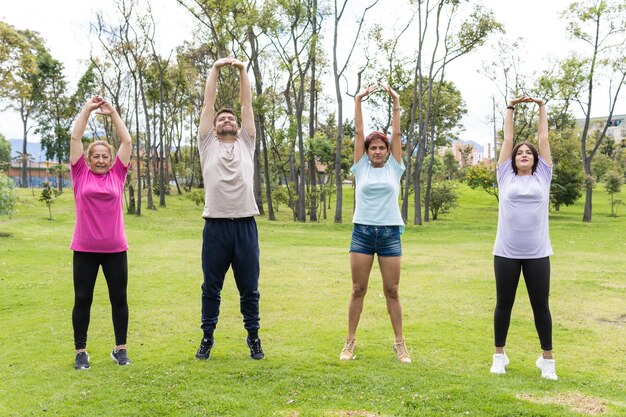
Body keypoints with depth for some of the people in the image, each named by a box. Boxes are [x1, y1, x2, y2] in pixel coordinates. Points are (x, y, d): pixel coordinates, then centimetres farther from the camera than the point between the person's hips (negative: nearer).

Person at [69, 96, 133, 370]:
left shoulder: (117, 174, 6)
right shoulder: (80, 174, 3)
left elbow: (126, 141, 6)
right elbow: (75, 137, 2)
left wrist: (113, 113, 7)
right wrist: (87, 109, 4)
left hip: (115, 249, 1)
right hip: (84, 249, -1)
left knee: (119, 298, 7)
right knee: (82, 299, 6)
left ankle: (120, 349, 20)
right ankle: (80, 352, 18)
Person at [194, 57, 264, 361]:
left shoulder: (246, 144, 15)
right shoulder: (207, 144, 12)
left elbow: (247, 105, 11)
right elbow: (207, 104, 8)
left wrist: (242, 70, 9)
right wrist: (215, 69, 6)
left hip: (245, 225, 1)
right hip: (216, 225, -1)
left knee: (249, 288, 8)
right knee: (211, 288, 9)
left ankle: (253, 337, 21)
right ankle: (207, 337, 22)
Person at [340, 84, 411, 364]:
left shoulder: (394, 167, 7)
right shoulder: (361, 167, 6)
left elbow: (396, 134, 1)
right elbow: (358, 132, 3)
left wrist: (396, 103, -3)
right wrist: (358, 101, -1)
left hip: (390, 233, 0)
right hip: (362, 232, 0)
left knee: (392, 290, 4)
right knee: (358, 290, 4)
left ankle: (400, 343, 13)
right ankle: (350, 341, 14)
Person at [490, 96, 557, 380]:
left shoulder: (543, 176, 9)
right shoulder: (505, 176, 7)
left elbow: (544, 139, 12)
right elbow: (507, 139, 10)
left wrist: (542, 108, 17)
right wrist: (510, 108, 16)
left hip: (537, 254, 0)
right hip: (505, 253, 0)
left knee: (540, 306, 7)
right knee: (503, 304, 8)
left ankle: (547, 359, 19)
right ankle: (499, 355, 22)